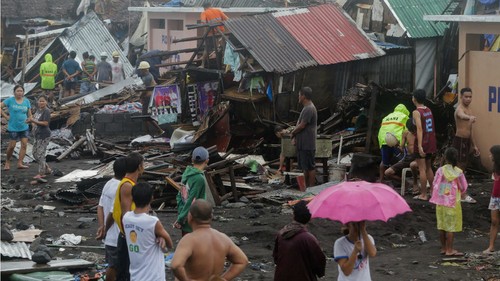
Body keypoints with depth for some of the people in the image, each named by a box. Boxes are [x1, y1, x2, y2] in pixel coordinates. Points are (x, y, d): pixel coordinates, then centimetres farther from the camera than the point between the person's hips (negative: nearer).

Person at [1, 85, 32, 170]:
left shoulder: (26, 101, 5)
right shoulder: (10, 100, -5)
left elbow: (29, 114, 10)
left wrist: (29, 118, -11)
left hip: (24, 127, 4)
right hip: (13, 127, -3)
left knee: (24, 145, -4)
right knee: (12, 146, -1)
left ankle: (20, 163, -1)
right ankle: (7, 162, 17)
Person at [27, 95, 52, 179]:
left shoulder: (46, 111, -14)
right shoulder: (38, 110, 13)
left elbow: (45, 123, -21)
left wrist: (34, 121, -22)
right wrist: (31, 121, 3)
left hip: (44, 136, -10)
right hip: (38, 136, 10)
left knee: (40, 154, -6)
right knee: (35, 153, 14)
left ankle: (41, 173, 3)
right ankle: (47, 169, 24)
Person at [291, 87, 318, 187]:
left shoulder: (309, 109, -18)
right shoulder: (306, 108, 15)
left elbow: (302, 125, -20)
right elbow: (299, 122, 18)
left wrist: (293, 133, -4)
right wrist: (295, 134, 3)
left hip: (308, 144, -10)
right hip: (302, 143, 10)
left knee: (310, 167, -4)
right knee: (305, 167, 14)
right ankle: (307, 187, 20)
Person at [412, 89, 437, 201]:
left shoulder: (416, 112, -13)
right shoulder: (429, 111, 10)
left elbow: (419, 129, -22)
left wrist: (420, 146, -27)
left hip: (422, 143, -7)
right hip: (431, 142, 7)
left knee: (422, 169, -3)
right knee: (429, 167, 18)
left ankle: (423, 195, -1)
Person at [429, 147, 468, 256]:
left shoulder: (440, 170, -7)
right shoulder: (458, 172, -11)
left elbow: (434, 186, -2)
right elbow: (463, 188, -4)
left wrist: (435, 198, 14)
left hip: (440, 202, 2)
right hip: (453, 202, -2)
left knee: (441, 225, 12)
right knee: (451, 226, 3)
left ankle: (443, 248, 19)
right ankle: (449, 249, 5)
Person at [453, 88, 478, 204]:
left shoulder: (469, 110, 15)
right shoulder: (460, 109, -16)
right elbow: (462, 115, -44)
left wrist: (474, 145, 22)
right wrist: (469, 117, -67)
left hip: (467, 141, 9)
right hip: (460, 140, -9)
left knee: (462, 166, 14)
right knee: (460, 166, -7)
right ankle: (463, 195, -7)